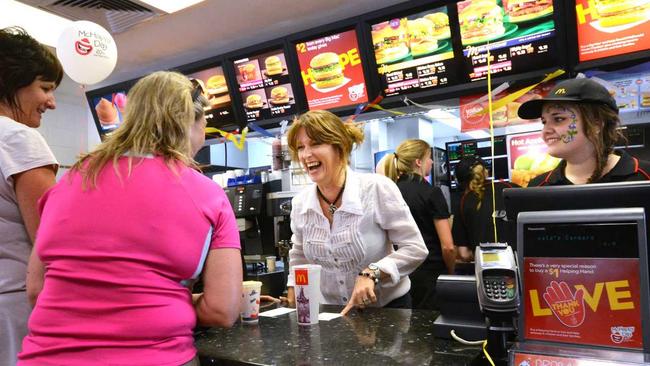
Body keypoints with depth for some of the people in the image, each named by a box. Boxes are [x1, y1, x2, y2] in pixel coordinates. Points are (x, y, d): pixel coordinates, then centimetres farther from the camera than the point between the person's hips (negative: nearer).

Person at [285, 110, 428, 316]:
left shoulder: (377, 189, -17)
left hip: (387, 307, -3)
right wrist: (292, 304, 9)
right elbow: (299, 256, 13)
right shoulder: (300, 203, -4)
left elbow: (415, 248, -14)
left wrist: (371, 274, -25)